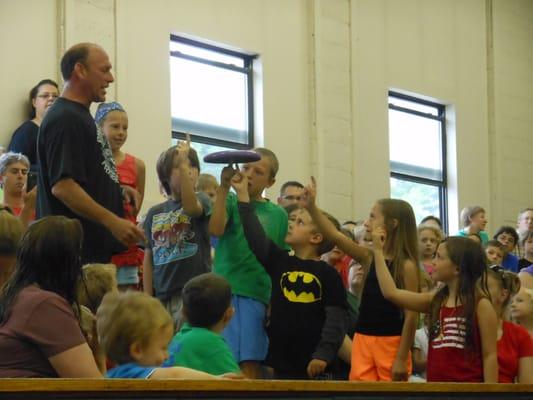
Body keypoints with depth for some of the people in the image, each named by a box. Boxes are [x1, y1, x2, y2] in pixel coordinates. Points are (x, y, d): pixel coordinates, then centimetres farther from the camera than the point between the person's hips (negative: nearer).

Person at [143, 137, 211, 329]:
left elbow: (191, 207, -24)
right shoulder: (155, 213, 11)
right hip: (162, 296, 4)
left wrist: (184, 164, -27)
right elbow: (149, 258, 12)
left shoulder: (201, 201, 2)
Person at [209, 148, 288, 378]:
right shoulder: (230, 201, 7)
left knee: (250, 366, -2)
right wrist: (223, 188, -17)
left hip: (258, 296, 2)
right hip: (225, 292, -2)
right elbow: (215, 229, -14)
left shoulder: (277, 214, 13)